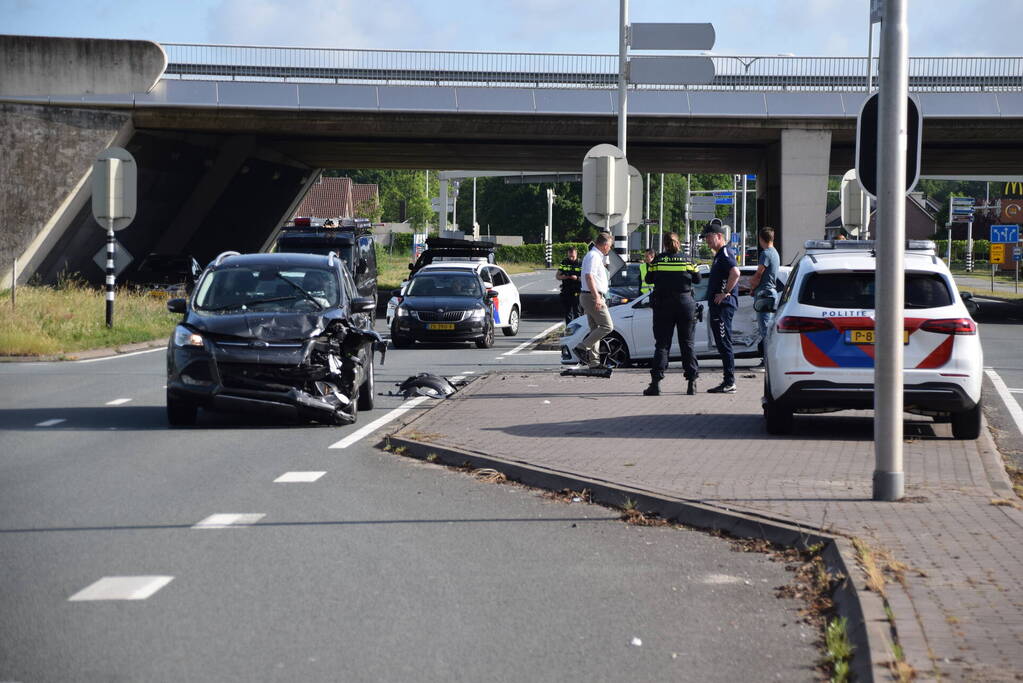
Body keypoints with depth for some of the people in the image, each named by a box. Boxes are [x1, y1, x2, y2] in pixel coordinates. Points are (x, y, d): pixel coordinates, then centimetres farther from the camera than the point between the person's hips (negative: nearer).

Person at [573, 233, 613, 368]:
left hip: (593, 297, 11)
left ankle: (593, 361, 11)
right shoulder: (593, 256, -13)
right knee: (607, 326, -12)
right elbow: (589, 277, -23)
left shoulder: (596, 256, 20)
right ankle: (582, 348, -14)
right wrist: (597, 298, -28)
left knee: (595, 329, 11)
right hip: (593, 296, -11)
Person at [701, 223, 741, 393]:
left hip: (723, 306, -11)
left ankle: (729, 382, -10)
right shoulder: (719, 254, 21)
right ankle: (728, 382, 15)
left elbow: (735, 272, -30)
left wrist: (725, 293, -23)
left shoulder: (725, 253, -12)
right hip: (718, 307, 11)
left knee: (724, 344, -10)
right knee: (722, 344, 12)